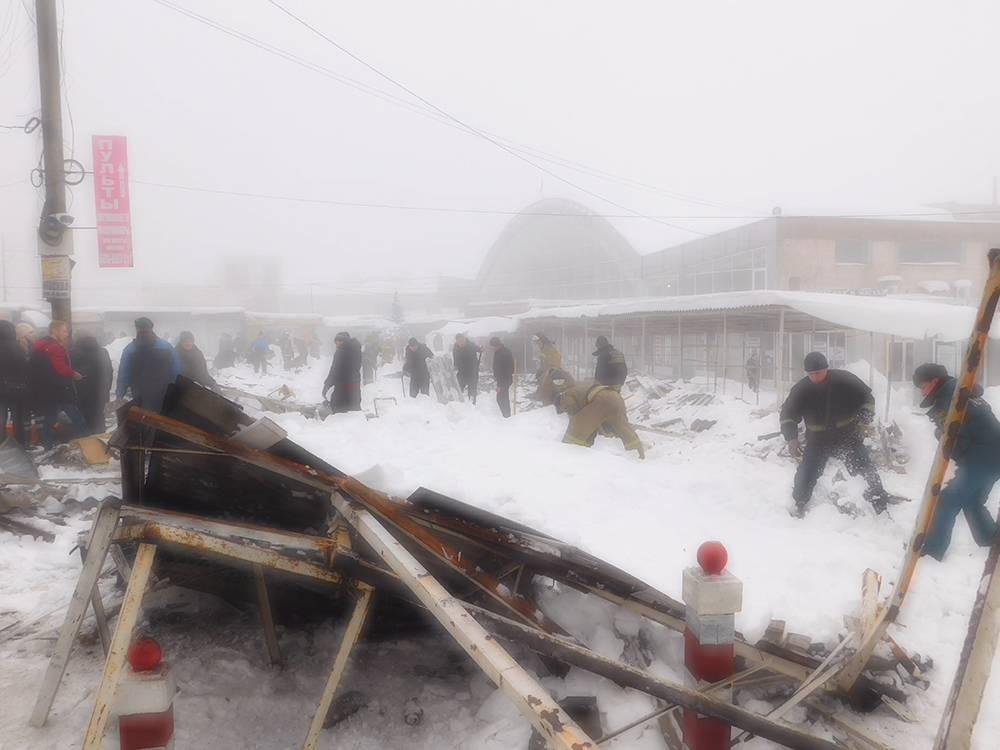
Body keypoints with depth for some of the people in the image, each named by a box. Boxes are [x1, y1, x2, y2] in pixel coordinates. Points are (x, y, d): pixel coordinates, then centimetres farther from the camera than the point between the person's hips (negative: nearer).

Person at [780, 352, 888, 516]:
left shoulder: (845, 380, -13)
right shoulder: (801, 389, -11)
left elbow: (867, 398, 0)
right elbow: (788, 414, -4)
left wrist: (864, 418, -19)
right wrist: (792, 438, -17)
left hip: (848, 435, -1)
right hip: (818, 439, 1)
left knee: (865, 468, -10)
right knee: (806, 472, -3)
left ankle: (880, 504, 4)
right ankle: (799, 505, 17)